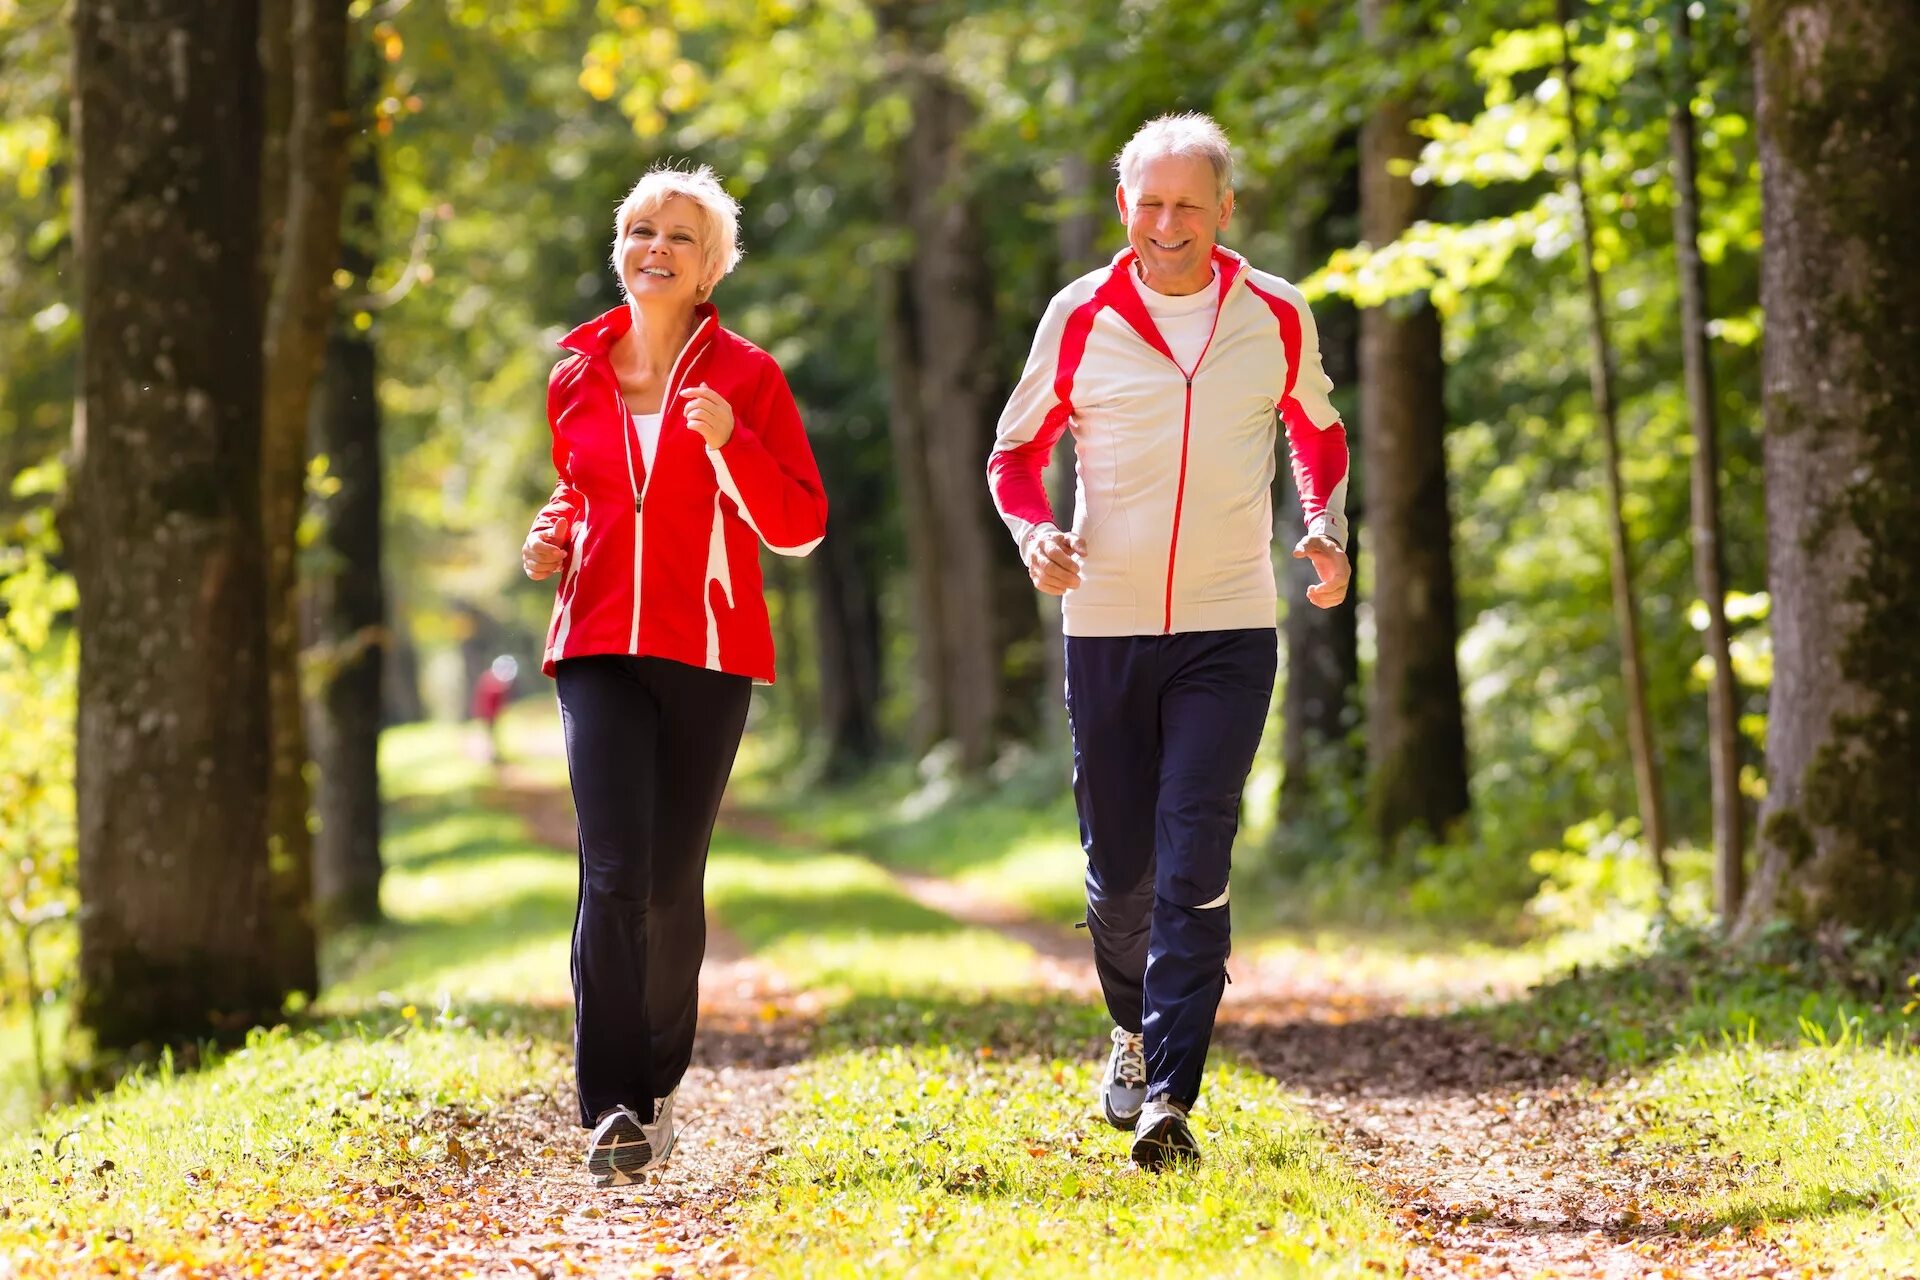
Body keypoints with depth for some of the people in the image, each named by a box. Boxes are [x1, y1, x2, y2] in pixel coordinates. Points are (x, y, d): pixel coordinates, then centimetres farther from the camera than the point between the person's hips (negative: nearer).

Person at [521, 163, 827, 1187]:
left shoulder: (745, 376, 1)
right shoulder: (576, 379, 10)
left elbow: (800, 527, -2)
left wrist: (729, 440, -17)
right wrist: (554, 539, 5)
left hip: (708, 651, -1)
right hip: (600, 647, 1)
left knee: (672, 881, 3)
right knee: (613, 871, -14)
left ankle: (658, 1084, 24)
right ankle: (610, 1109, -15)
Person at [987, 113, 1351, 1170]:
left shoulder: (1276, 318, 1)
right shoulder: (1081, 318, -1)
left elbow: (1317, 434, 18)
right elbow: (1016, 453, 9)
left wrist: (1327, 530, 0)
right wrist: (1034, 533, -12)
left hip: (1229, 629, -1)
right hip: (1106, 626, 1)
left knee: (1193, 862, -13)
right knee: (1119, 869, 8)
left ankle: (1170, 1094, -14)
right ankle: (1135, 1026, 37)